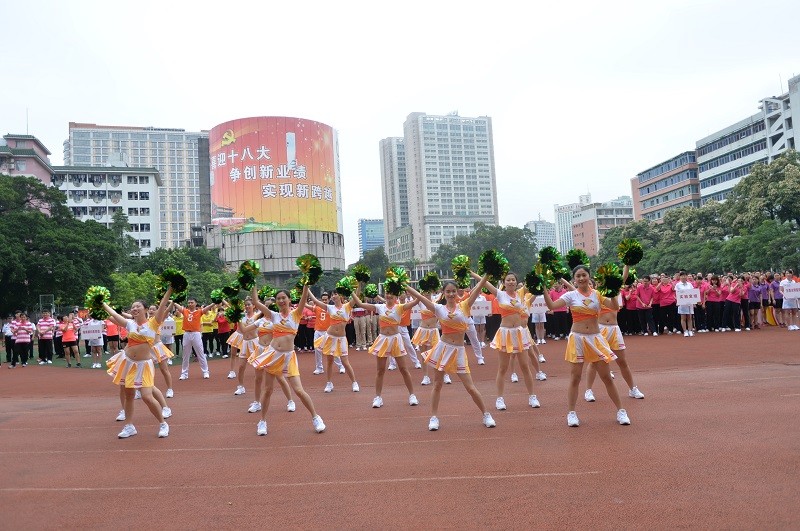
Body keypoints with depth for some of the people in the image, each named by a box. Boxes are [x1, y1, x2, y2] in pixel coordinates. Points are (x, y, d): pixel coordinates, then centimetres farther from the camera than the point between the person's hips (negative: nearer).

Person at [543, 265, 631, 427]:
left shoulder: (597, 294, 2)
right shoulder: (571, 295, -3)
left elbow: (615, 307, -10)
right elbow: (551, 305, -15)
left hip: (596, 338, 1)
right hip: (577, 338, -1)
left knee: (607, 377, 7)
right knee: (575, 377, 3)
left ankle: (621, 411, 19)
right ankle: (571, 413, 13)